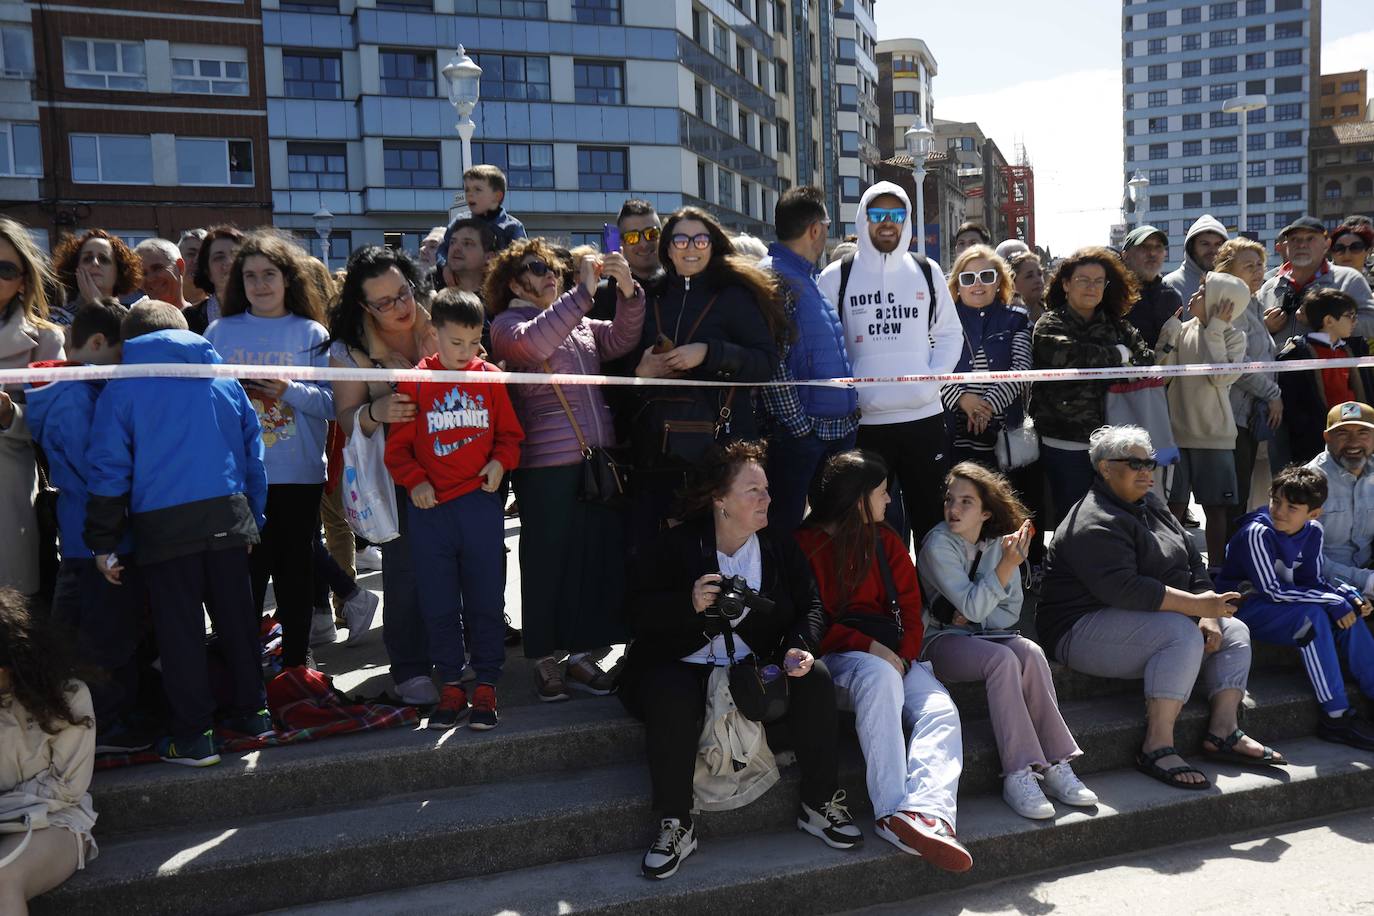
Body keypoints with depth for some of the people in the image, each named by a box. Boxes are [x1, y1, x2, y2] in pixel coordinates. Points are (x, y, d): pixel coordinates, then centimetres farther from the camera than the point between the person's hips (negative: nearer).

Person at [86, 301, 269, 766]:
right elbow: (252, 450, 13)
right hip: (227, 517, 3)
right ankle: (251, 711, 25)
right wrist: (253, 517, 20)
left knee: (180, 630, 4)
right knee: (237, 617, 15)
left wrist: (104, 542, 4)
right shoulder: (224, 378, 11)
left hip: (164, 525, -3)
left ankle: (194, 735, 10)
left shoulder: (121, 388, 2)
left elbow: (109, 466, -1)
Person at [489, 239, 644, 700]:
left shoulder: (580, 323, 20)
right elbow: (533, 342, -20)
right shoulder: (508, 324, 2)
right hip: (547, 466, -6)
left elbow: (621, 339, 6)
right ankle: (546, 659, 15)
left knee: (602, 554, 7)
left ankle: (582, 654, 20)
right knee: (549, 560, 1)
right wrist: (584, 290, -22)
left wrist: (628, 291, -9)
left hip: (599, 458, 6)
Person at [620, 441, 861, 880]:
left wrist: (800, 647, -18)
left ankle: (821, 804, -8)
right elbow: (639, 612, -10)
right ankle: (675, 826, -20)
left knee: (815, 677, -22)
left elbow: (811, 605, 4)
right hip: (683, 666, -3)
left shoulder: (780, 546, 6)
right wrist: (690, 603, -28)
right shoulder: (675, 546, -5)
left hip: (758, 664, 3)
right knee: (670, 699, -35)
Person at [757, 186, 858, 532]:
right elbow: (771, 359, -19)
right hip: (800, 433, -9)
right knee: (785, 529, -2)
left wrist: (851, 407, 16)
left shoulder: (811, 278, 18)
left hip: (839, 427, 9)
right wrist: (797, 423, -18)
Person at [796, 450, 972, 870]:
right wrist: (867, 647, -17)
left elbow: (910, 606, 12)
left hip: (892, 654, 5)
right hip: (837, 655, -5)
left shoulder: (885, 540, 16)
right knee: (879, 677, -38)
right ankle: (892, 810, -43)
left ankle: (927, 812, -46)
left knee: (941, 710, -23)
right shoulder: (805, 545, -1)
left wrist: (902, 655, -8)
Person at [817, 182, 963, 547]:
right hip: (863, 421, -2)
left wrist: (933, 377, -3)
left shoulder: (927, 271, 10)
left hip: (924, 415, 2)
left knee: (932, 518, 10)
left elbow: (950, 333, 14)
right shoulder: (836, 277, 3)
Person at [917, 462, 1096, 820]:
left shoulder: (1000, 542, 4)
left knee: (1030, 652, -27)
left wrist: (971, 616, -7)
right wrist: (1007, 565, -28)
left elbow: (1010, 612, 9)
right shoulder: (938, 544, -13)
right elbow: (973, 607, -20)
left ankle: (1054, 765, -26)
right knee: (1003, 659, -33)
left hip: (982, 634, 5)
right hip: (940, 639, -5)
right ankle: (1018, 774, -33)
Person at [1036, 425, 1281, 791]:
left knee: (1234, 632, 5)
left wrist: (1210, 615, -4)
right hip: (1084, 630, -10)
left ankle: (1223, 730, 0)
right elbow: (1124, 589, -30)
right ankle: (1157, 747, -28)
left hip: (1149, 618, 10)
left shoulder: (1153, 507, 13)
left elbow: (1193, 563, 12)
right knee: (1182, 633, -30)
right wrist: (1198, 606, -28)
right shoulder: (1095, 524, -19)